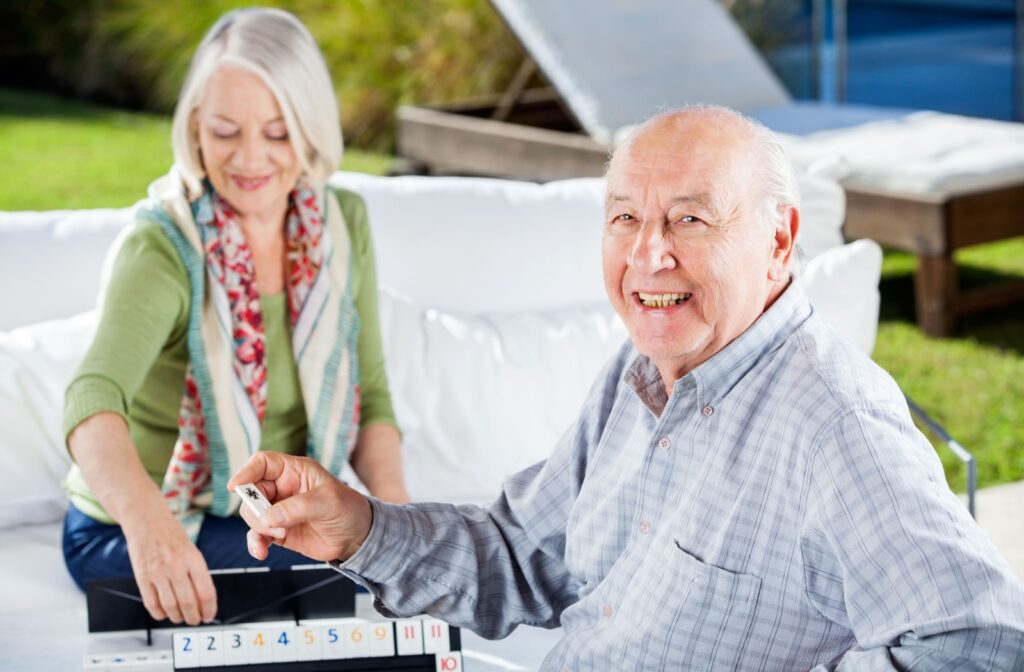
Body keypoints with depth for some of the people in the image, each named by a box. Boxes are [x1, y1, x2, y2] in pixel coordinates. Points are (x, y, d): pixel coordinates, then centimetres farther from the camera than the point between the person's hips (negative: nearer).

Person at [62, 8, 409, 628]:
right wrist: (147, 519, -60)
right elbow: (94, 398, -40)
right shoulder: (164, 246, -22)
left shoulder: (343, 225, -3)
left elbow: (370, 393, 4)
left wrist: (391, 496, -17)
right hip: (133, 533, -5)